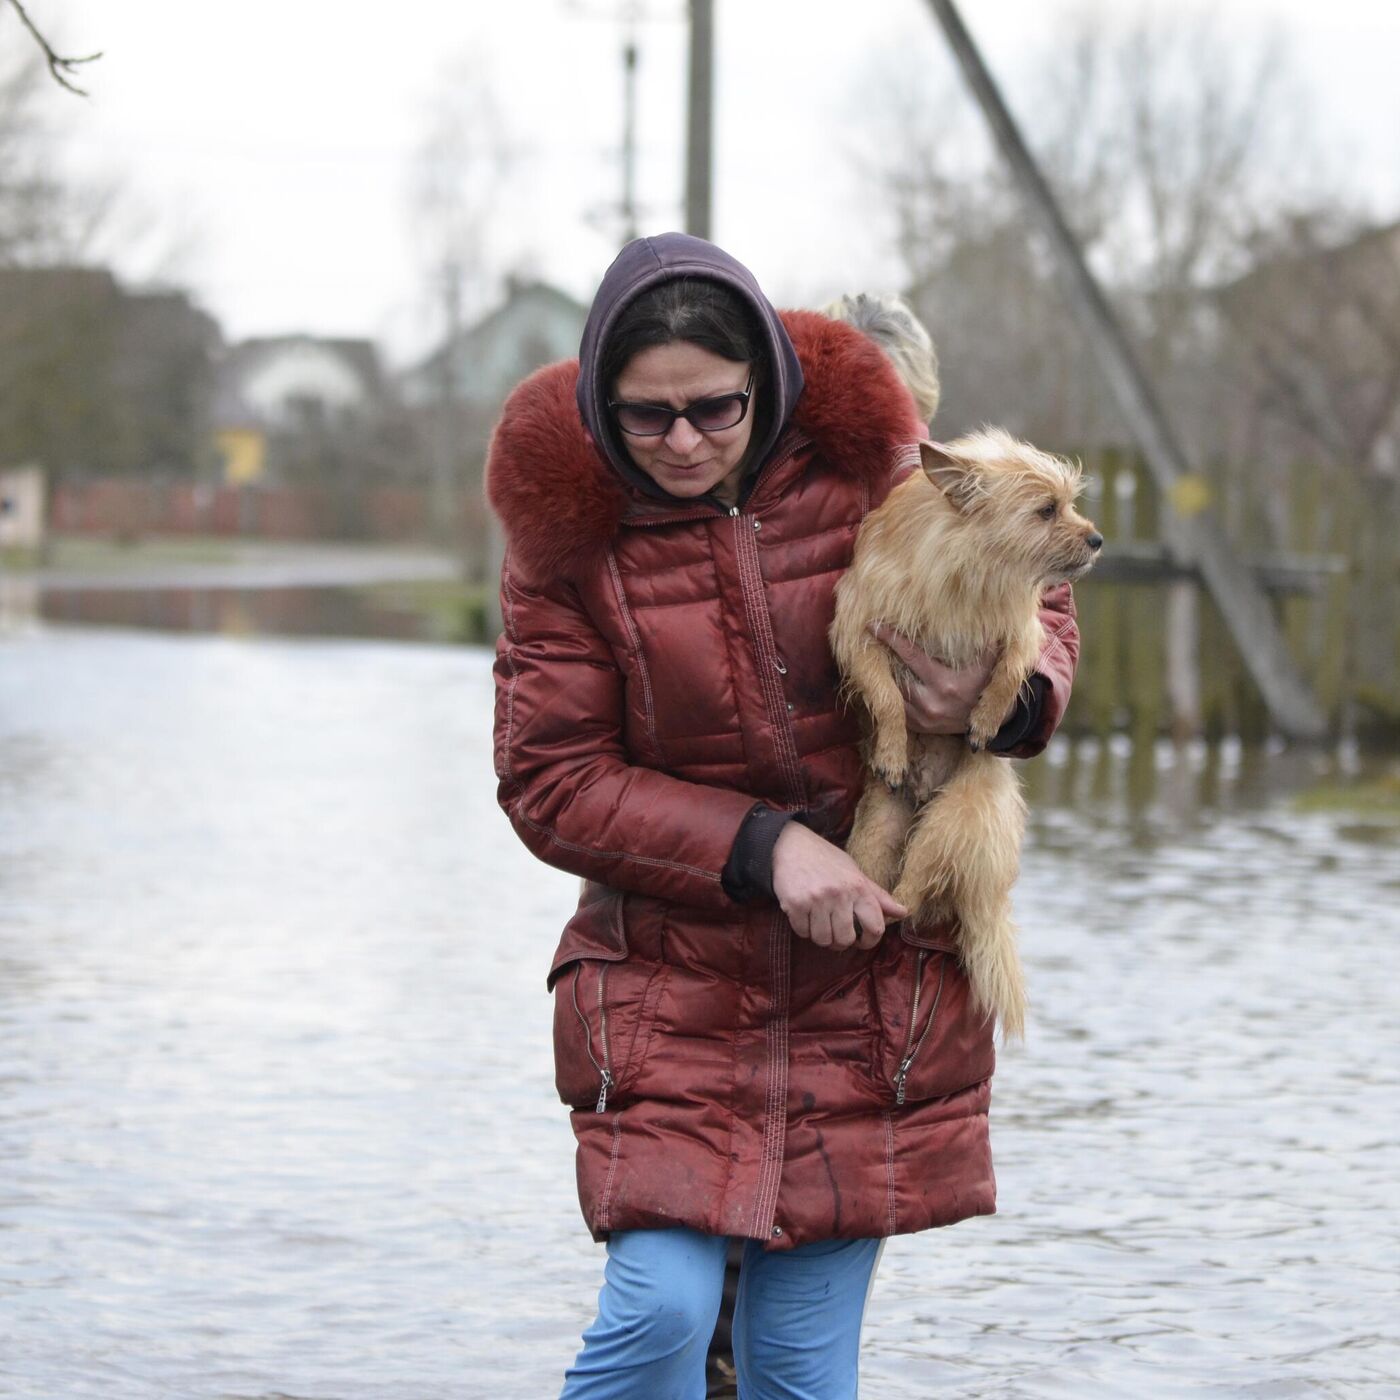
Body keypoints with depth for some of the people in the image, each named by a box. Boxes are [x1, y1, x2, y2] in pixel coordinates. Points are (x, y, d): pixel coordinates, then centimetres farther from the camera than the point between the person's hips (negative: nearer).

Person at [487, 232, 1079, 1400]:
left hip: (867, 990, 1)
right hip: (668, 980, -1)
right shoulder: (568, 529, -6)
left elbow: (1036, 611, 10)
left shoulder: (864, 469, -4)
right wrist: (761, 847, -18)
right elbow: (552, 784, -7)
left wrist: (1006, 696, -14)